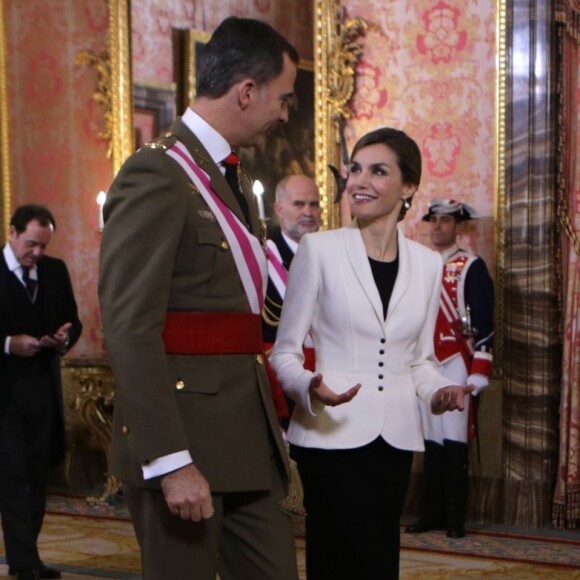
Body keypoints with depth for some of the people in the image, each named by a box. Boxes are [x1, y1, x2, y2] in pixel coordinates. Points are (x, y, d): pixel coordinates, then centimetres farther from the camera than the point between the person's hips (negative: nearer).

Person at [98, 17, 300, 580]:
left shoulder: (234, 176, 16)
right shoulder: (156, 174, -13)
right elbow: (130, 328, -19)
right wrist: (171, 463, -23)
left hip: (249, 434, 9)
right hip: (185, 436, -9)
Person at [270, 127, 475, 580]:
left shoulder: (428, 263, 8)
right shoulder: (319, 249, -4)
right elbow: (285, 350, -1)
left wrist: (439, 391, -4)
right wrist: (309, 387, -21)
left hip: (397, 438, 5)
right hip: (332, 436, -4)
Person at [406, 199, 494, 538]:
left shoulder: (473, 267, -2)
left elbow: (484, 325, -6)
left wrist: (479, 374, -12)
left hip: (456, 365, -5)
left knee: (454, 440, -5)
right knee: (431, 440, 7)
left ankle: (455, 518, 1)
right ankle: (432, 513, 14)